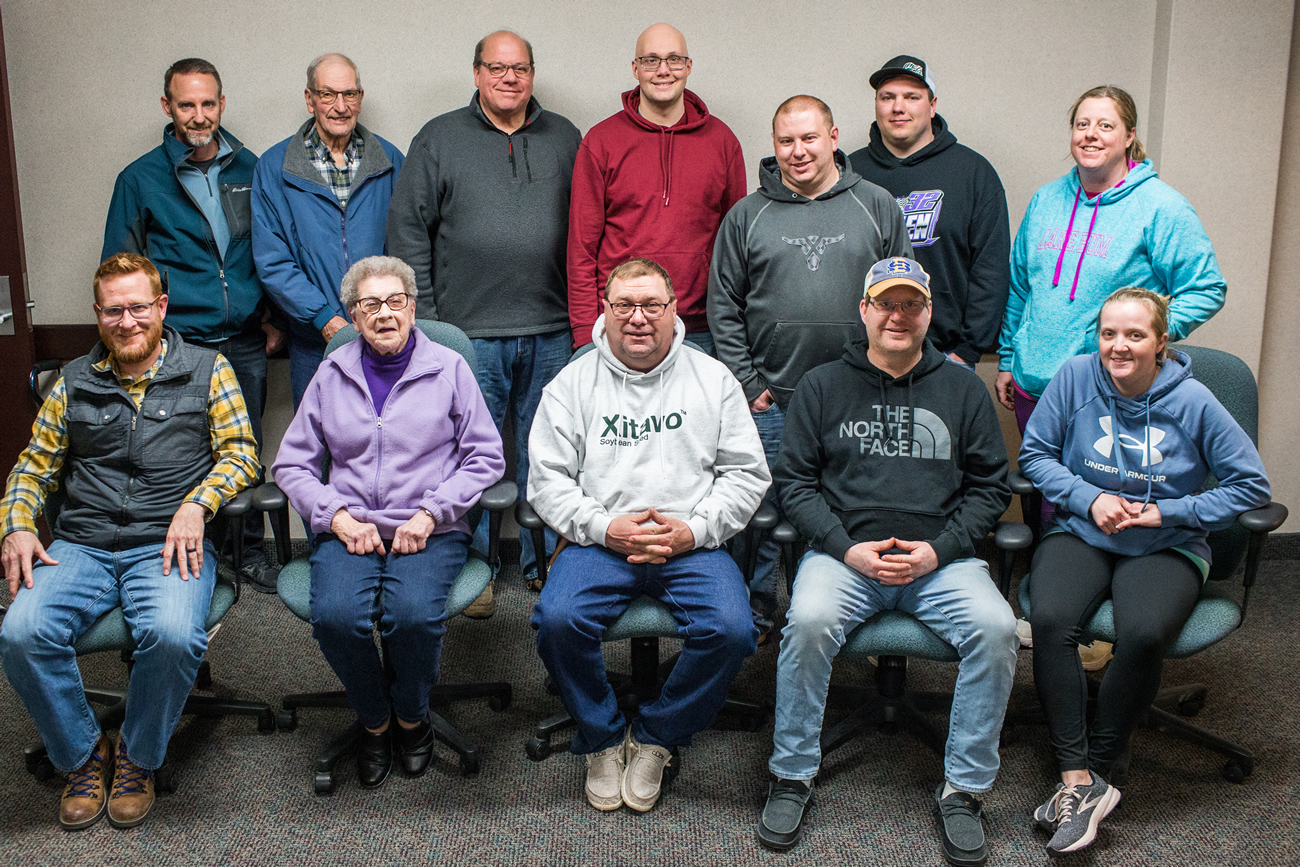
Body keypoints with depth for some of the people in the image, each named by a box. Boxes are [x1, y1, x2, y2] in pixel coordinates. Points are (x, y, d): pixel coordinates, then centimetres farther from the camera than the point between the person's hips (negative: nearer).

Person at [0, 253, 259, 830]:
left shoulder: (207, 370, 10)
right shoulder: (74, 382, 18)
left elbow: (240, 451, 3)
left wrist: (195, 505, -14)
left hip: (166, 545, -3)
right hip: (80, 548, 3)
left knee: (172, 634, -34)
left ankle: (137, 757, -4)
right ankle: (83, 754, 1)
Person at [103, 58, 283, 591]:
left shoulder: (249, 169, 7)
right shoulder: (140, 179, 0)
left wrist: (276, 317, 10)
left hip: (245, 342, 3)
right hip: (177, 345, -2)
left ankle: (250, 555, 25)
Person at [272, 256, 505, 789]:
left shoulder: (448, 369, 7)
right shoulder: (331, 375, 13)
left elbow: (485, 456, 4)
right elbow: (291, 464, 12)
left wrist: (431, 512, -8)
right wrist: (336, 514, -5)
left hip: (431, 532, -2)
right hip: (349, 530, 2)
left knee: (415, 615, -31)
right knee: (335, 616, -28)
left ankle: (411, 715, 2)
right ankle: (374, 720, 2)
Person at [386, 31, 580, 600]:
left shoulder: (565, 139, 12)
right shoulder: (439, 139, 4)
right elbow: (408, 230, 2)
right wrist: (423, 319, -4)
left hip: (551, 333, 2)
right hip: (468, 332, -2)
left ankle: (545, 564, 23)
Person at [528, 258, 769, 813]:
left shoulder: (713, 380, 10)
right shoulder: (573, 383, 9)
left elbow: (747, 474, 7)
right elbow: (548, 478, 4)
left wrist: (694, 529, -9)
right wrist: (604, 528, -11)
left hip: (692, 546, 0)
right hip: (598, 542, 0)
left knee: (730, 629, -27)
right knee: (557, 619, -28)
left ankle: (656, 736, 0)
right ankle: (602, 737, 0)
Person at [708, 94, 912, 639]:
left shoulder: (878, 208, 6)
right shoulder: (747, 216, 6)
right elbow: (723, 307, 5)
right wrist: (746, 383, -2)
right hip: (770, 401, 0)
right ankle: (755, 618, 22)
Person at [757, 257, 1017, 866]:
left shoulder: (963, 389, 12)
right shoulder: (822, 387, 10)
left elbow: (990, 486, 10)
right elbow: (794, 481, 5)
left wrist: (938, 550, -6)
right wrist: (846, 548, -9)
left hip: (941, 559, 1)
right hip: (843, 555, -1)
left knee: (995, 628, -26)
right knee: (808, 622, -31)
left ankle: (963, 790, -9)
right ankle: (792, 776, -11)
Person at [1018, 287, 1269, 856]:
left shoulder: (1193, 402, -6)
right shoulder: (1076, 376, -2)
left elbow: (1250, 485, 0)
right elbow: (1035, 453, 5)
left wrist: (1169, 513, -8)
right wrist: (1089, 499, -10)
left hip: (1166, 547, -1)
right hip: (1081, 532, 1)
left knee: (1143, 634, -33)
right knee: (1050, 620, -30)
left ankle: (1091, 770, -15)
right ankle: (1081, 781, -24)